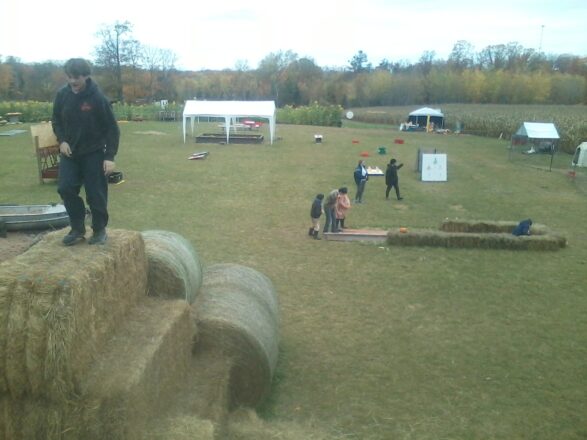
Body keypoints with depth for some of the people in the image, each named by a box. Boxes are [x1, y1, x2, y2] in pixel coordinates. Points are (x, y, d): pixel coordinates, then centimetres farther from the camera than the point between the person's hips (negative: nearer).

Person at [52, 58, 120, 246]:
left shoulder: (98, 98, -16)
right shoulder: (62, 94, -4)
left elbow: (112, 128, -13)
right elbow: (56, 120, 11)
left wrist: (110, 156, -18)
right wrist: (62, 140, -6)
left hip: (94, 153, -4)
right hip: (69, 152, 4)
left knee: (96, 194, -1)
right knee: (65, 188, -2)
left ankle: (99, 230, 17)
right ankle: (78, 228, 14)